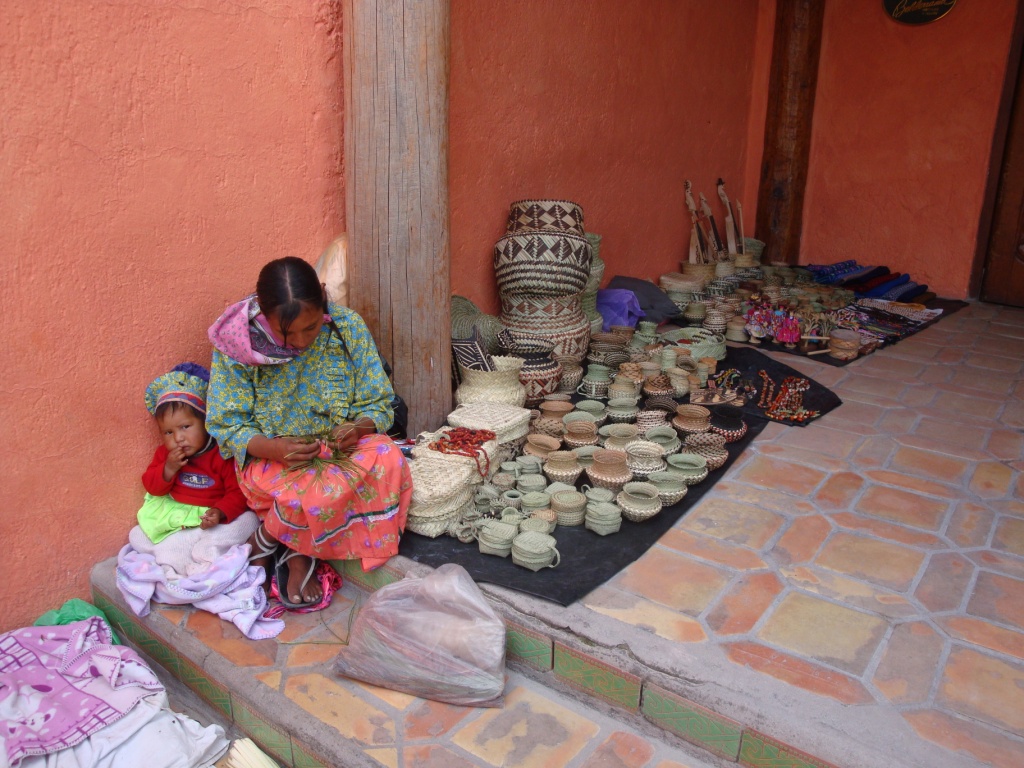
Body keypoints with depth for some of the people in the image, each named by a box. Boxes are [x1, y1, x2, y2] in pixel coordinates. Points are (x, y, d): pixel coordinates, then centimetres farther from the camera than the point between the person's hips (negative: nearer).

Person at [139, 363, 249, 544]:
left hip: (210, 514, -4)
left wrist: (221, 512, -35)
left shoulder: (223, 455, -17)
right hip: (173, 509, 5)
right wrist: (168, 469, -14)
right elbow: (152, 488, 6)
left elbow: (238, 493, -17)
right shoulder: (165, 453, 2)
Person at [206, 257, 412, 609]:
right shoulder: (237, 341, -14)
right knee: (322, 490, -36)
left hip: (339, 449, 4)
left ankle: (298, 552, -11)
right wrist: (273, 448, -28)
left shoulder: (348, 327, -10)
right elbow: (227, 425, -8)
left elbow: (379, 405, -3)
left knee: (387, 457, -29)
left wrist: (358, 428, -27)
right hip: (271, 458, -3)